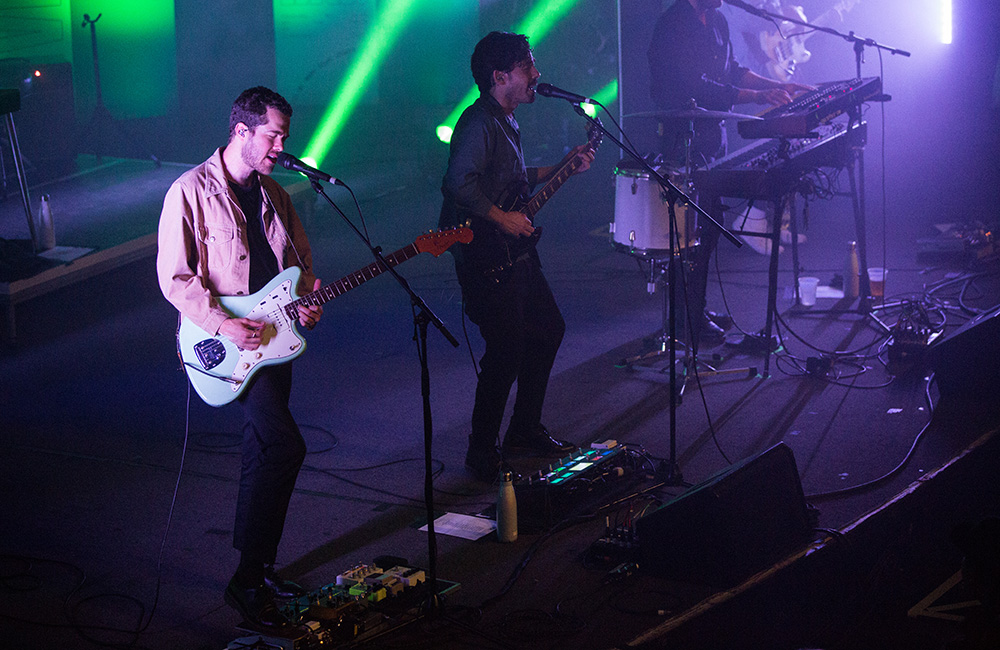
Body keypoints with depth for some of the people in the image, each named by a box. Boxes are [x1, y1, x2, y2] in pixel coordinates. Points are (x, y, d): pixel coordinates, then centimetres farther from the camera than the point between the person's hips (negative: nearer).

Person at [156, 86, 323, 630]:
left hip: (271, 337, 8)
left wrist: (306, 300, 0)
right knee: (285, 447, -19)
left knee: (263, 455, 13)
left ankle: (256, 568, 26)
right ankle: (247, 582, -11)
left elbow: (300, 260, 21)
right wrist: (222, 324, -22)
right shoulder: (191, 192, -11)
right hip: (222, 342, -8)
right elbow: (174, 277, -13)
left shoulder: (272, 194, 12)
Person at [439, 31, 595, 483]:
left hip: (515, 250, 11)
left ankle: (525, 430, 30)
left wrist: (563, 167, 18)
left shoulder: (506, 122, 15)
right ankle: (482, 453, 3)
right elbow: (460, 182, -31)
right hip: (485, 256, -11)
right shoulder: (479, 123, -18)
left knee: (548, 329, 17)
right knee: (507, 350, -9)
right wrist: (502, 219, -23)